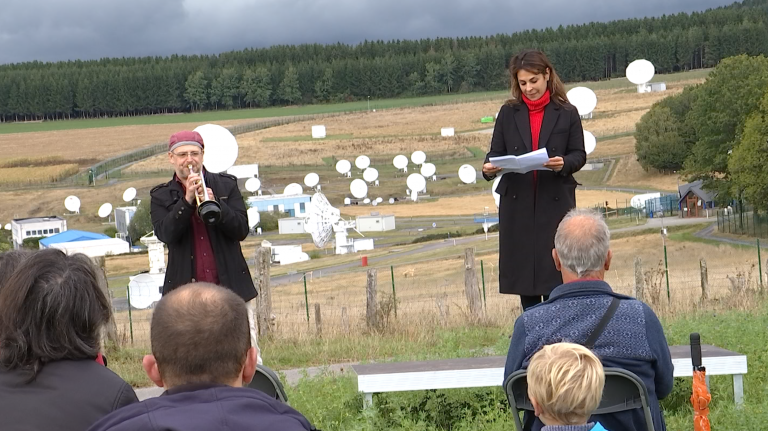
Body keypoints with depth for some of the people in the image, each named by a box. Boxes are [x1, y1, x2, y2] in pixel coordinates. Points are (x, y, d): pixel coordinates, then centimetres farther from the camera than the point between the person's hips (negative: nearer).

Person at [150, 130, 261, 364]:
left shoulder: (226, 185, 9)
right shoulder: (161, 196, 8)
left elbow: (242, 230, -1)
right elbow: (166, 234, -9)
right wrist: (187, 200, -18)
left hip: (231, 284, 0)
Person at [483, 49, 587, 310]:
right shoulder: (509, 113, 9)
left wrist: (564, 164, -19)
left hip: (555, 202, -2)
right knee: (522, 270, 5)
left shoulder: (566, 113, 4)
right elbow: (496, 152, 7)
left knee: (554, 273, -4)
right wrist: (489, 169, -15)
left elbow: (579, 155, 3)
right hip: (517, 203, 2)